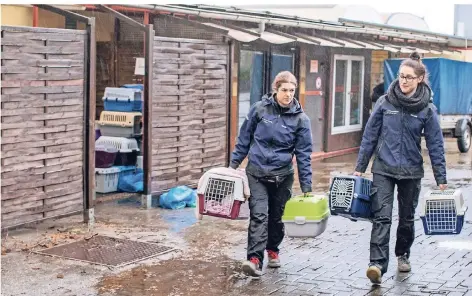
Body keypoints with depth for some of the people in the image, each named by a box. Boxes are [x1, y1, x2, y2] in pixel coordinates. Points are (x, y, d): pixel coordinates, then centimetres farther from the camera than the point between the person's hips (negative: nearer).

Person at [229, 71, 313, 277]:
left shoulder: (300, 118, -5)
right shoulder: (259, 109, -5)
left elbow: (303, 154, -3)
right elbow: (244, 138, 6)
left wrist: (306, 187, -3)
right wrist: (233, 164, 8)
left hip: (282, 175, 1)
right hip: (256, 172, -1)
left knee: (276, 216, 14)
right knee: (259, 215, -13)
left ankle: (273, 250, 36)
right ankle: (255, 259, -18)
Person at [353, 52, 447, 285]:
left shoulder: (427, 109, -4)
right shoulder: (385, 102, -3)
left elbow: (435, 145, -1)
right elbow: (369, 136, 3)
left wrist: (441, 179, -2)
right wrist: (360, 167, 3)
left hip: (411, 172, 1)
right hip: (383, 170, -1)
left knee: (407, 218, 15)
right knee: (381, 217, -11)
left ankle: (403, 254, 38)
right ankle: (377, 265, -17)